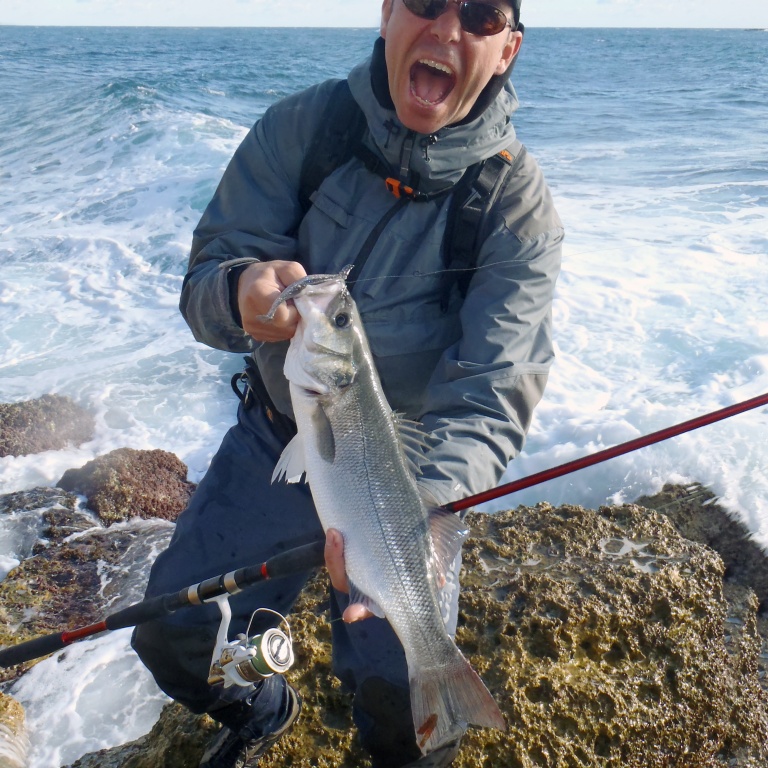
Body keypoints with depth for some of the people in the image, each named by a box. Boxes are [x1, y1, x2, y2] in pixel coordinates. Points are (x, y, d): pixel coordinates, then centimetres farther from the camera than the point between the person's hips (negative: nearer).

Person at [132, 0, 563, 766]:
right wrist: (242, 291, -39)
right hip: (275, 436, 3)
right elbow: (203, 277, -13)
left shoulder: (517, 205, -17)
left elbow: (489, 398, -25)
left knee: (402, 694, -14)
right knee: (171, 635, 1)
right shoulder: (302, 126, -10)